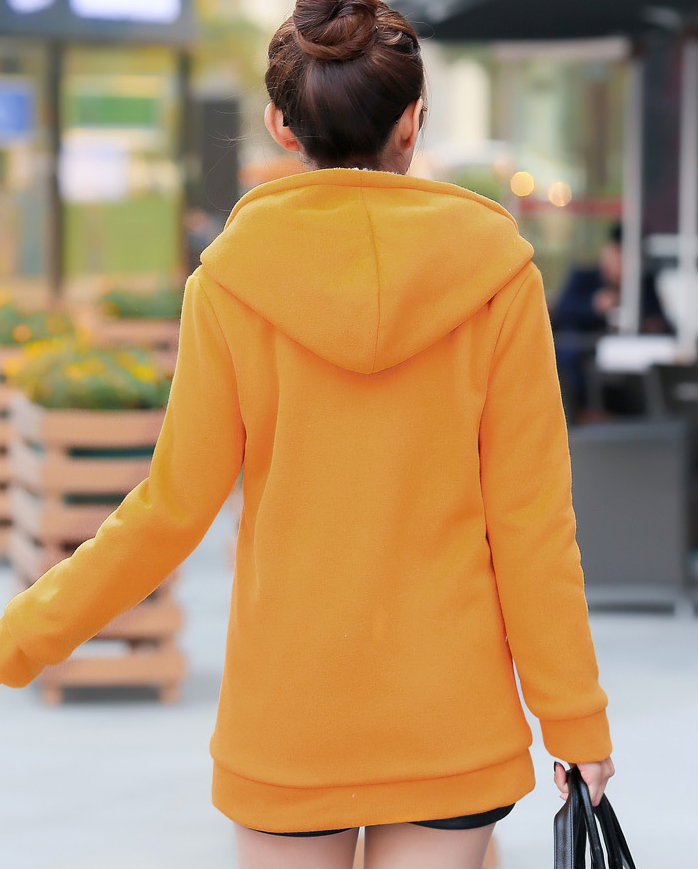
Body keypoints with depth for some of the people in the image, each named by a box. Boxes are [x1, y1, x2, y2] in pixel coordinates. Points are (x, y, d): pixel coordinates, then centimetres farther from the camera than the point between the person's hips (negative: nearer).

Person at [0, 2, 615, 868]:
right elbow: (529, 515, -6)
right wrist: (575, 721, 2)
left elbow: (174, 508, -6)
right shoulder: (497, 273, -7)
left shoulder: (232, 279, -7)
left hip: (287, 708, 0)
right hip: (453, 711, 0)